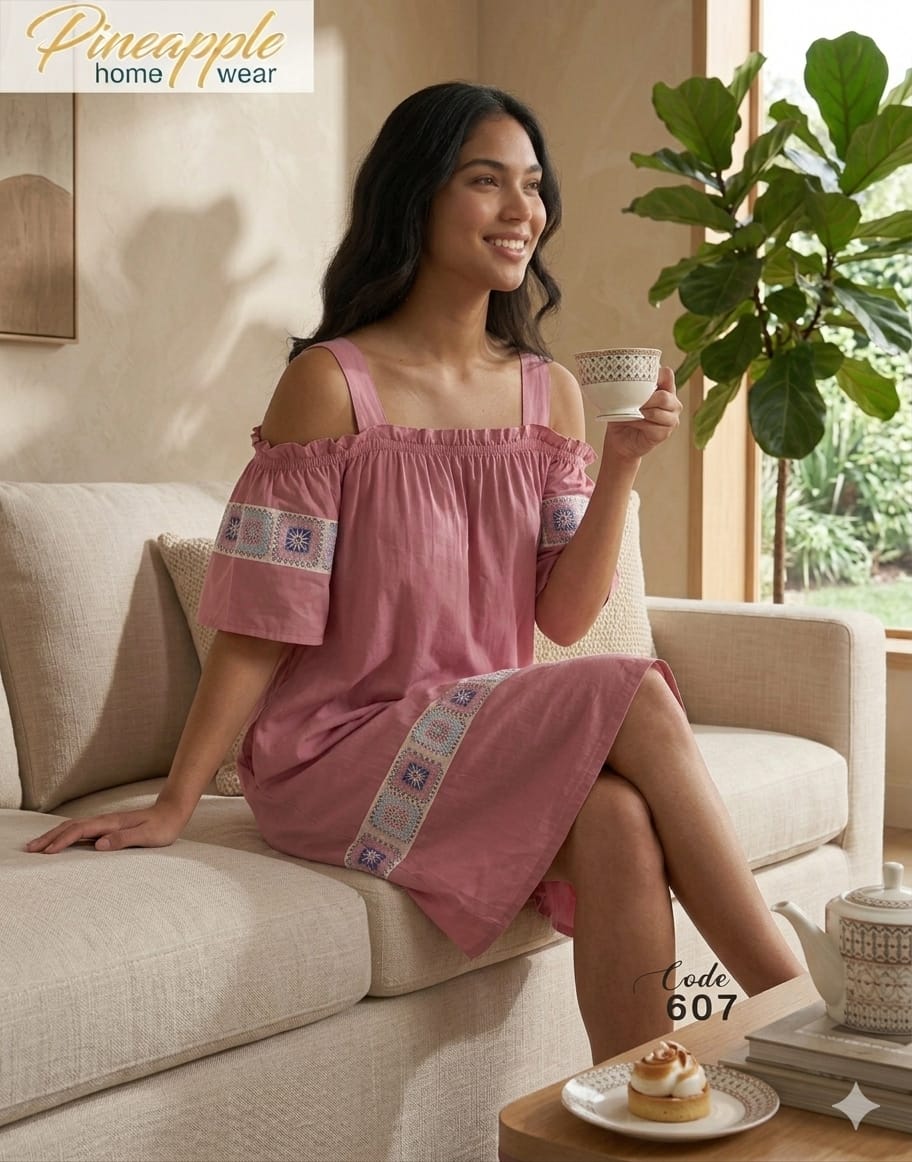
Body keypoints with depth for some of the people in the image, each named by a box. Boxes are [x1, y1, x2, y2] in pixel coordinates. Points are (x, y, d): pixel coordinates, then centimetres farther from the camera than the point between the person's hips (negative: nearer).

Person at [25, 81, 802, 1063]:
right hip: (336, 750, -5)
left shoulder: (549, 392, 8)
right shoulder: (332, 383, -9)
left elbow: (563, 618, 2)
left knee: (618, 820, -29)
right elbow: (259, 626, -9)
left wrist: (620, 467, -10)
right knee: (638, 701, -25)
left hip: (487, 739, 5)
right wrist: (172, 805, -13)